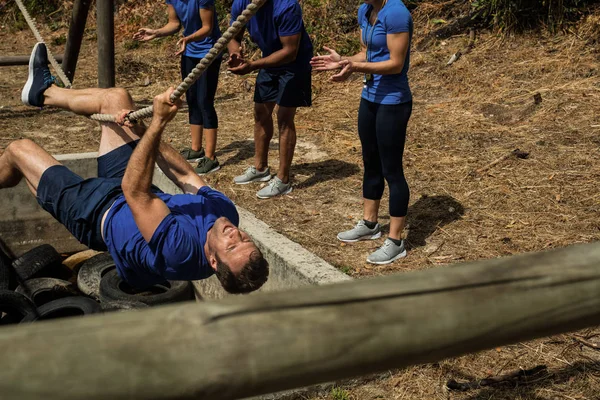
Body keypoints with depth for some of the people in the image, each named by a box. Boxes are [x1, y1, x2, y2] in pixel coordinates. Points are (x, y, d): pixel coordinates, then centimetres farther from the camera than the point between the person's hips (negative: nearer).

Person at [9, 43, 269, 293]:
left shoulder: (180, 249, -46)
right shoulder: (225, 211, -25)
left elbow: (135, 192, -45)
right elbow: (186, 176, -10)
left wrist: (158, 123, -49)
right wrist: (146, 131, -7)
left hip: (96, 213, -6)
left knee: (19, 150, 6)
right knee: (115, 98, 8)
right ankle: (43, 92, 37)